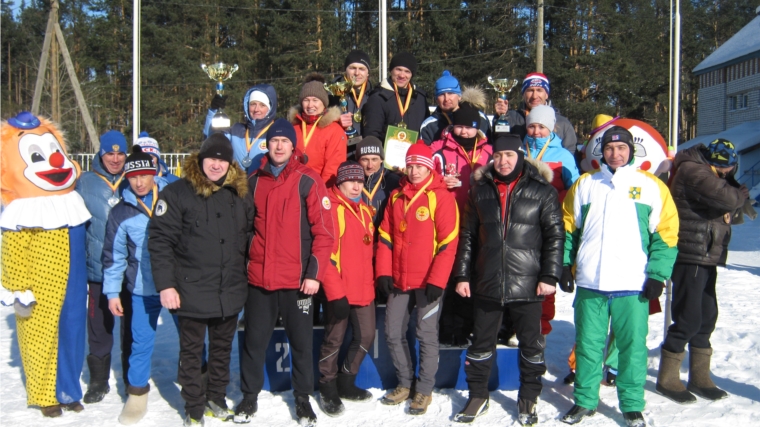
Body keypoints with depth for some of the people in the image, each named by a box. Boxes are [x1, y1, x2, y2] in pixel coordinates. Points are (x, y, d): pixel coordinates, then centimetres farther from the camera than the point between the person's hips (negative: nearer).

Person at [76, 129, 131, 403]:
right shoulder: (85, 183, 3)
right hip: (98, 269, 0)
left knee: (132, 328, 10)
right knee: (99, 327, 9)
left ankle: (133, 380, 25)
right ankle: (99, 380, 26)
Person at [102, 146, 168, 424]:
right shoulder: (121, 212, 2)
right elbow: (114, 255, 7)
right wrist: (112, 292, 5)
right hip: (143, 289, 1)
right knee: (141, 341, 5)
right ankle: (137, 393, 25)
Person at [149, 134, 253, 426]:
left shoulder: (239, 194, 7)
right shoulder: (177, 193, -8)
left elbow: (248, 236, 16)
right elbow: (160, 240, -11)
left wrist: (247, 275, 14)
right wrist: (165, 284, -16)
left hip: (231, 292, 4)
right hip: (192, 292, -4)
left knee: (222, 349, 17)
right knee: (191, 352, 9)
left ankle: (216, 399, 34)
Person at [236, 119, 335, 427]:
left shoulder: (308, 181, -4)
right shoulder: (254, 181, 7)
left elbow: (324, 231, -7)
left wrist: (315, 273, -12)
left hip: (297, 280, -3)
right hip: (259, 278, 3)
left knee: (301, 342, 9)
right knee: (254, 341, 11)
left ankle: (302, 397, 26)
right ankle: (250, 396, 28)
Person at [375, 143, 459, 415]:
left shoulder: (441, 197, -7)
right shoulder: (396, 196, 9)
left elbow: (448, 242, -11)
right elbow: (385, 236, 11)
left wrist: (437, 280, -15)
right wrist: (383, 272, 2)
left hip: (428, 281, -5)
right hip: (398, 280, 5)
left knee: (426, 335, 2)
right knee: (393, 333, 10)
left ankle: (424, 390, 16)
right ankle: (405, 383, 26)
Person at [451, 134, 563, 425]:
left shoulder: (542, 191, -1)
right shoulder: (480, 191, 8)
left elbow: (555, 236, -3)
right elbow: (468, 236, 10)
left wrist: (549, 276, -10)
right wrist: (462, 276, 6)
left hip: (527, 284, -2)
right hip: (486, 283, 3)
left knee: (530, 343, 10)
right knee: (482, 343, 12)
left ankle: (528, 400, 27)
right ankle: (478, 397, 29)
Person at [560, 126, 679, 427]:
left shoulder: (652, 186, 5)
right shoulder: (584, 184, 11)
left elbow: (666, 234, 3)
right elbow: (568, 228, 13)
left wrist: (658, 275, -4)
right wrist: (564, 265, 5)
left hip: (633, 284, -1)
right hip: (589, 281, 2)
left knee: (633, 346, 4)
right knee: (587, 344, 8)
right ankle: (585, 401, 23)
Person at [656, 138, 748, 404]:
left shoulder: (708, 172, 16)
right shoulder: (692, 170, -14)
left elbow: (728, 208, 18)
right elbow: (726, 197, -25)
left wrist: (731, 208, -3)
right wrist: (742, 194, -5)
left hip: (706, 258, 10)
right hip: (691, 258, -10)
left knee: (706, 318, 13)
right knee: (688, 320, -7)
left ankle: (699, 377, 25)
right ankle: (666, 379, 6)